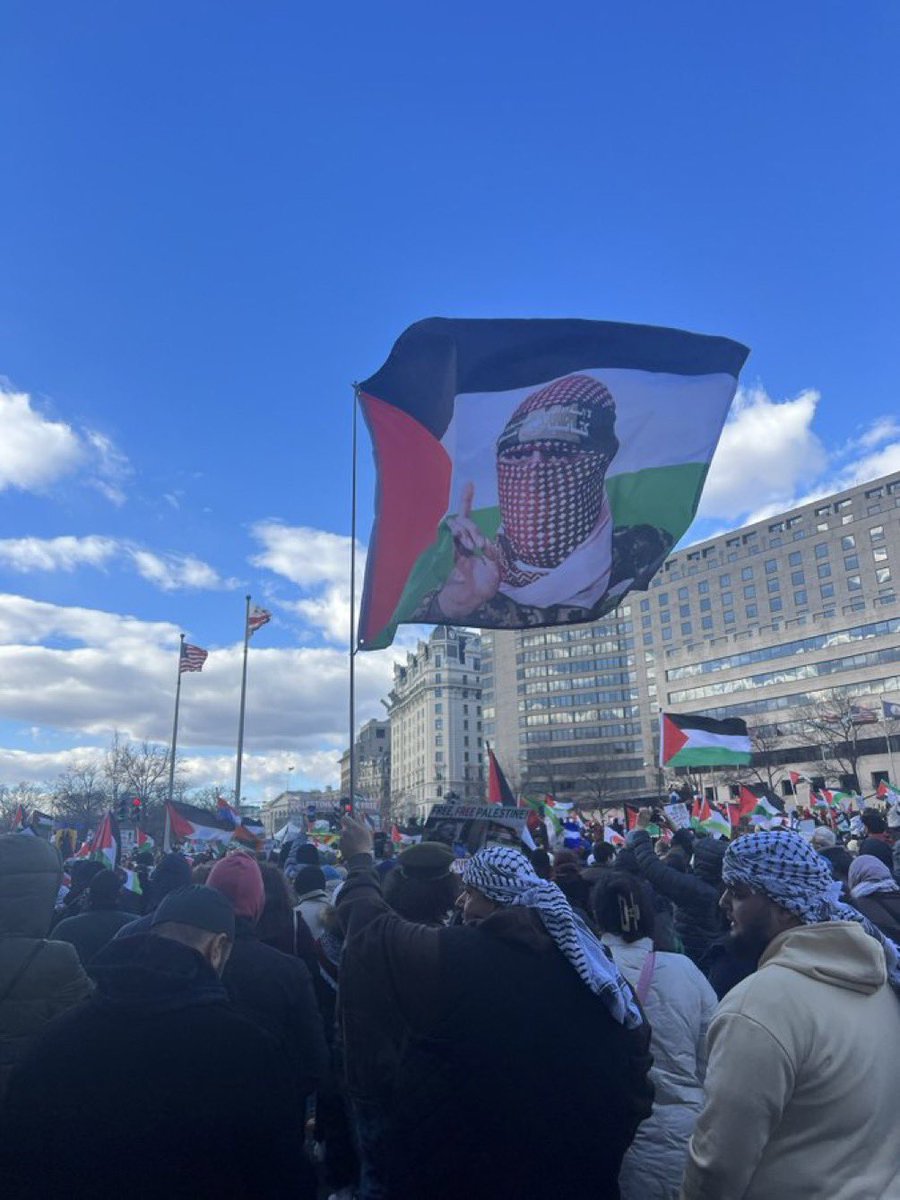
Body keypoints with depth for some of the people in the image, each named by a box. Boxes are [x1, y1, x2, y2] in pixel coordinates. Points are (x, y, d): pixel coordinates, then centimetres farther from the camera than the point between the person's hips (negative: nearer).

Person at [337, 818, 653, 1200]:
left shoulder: (446, 956, -22)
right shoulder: (579, 954, -9)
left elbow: (374, 928, -8)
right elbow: (632, 1046, -4)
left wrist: (360, 860, 7)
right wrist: (612, 1136, 9)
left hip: (461, 1158, -3)